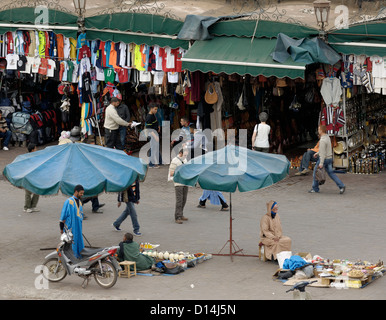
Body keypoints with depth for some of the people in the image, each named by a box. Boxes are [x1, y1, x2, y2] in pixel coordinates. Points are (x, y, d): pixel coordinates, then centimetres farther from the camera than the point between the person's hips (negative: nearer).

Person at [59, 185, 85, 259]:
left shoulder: (79, 202, 13)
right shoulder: (69, 201, -11)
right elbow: (63, 215, -10)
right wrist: (62, 228, -9)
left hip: (78, 228, 7)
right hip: (70, 228, -7)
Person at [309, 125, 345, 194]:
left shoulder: (322, 140, -22)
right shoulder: (327, 137, 9)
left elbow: (323, 152, -25)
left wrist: (321, 163, -25)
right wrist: (318, 153, 30)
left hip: (324, 159, -9)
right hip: (329, 158, 9)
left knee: (316, 172, 8)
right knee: (331, 173, 9)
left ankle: (315, 188, 17)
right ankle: (341, 186, -2)